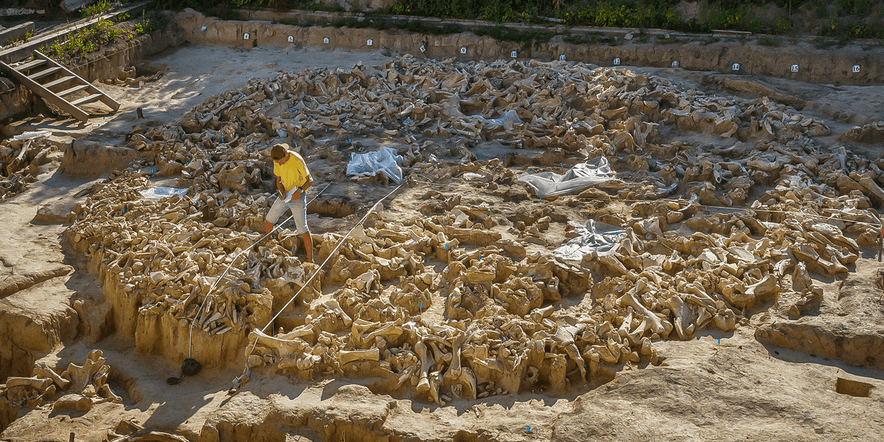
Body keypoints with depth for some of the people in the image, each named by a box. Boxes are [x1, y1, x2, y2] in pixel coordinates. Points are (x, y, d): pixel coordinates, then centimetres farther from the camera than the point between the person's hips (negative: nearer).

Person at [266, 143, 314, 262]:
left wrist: (300, 190, -34)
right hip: (284, 195, 6)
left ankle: (310, 259, -6)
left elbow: (310, 180, -17)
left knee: (302, 229, -13)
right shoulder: (277, 161, -4)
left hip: (297, 196, -6)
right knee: (268, 221, 14)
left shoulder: (297, 160, -24)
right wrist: (280, 191, -14)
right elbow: (279, 179, 6)